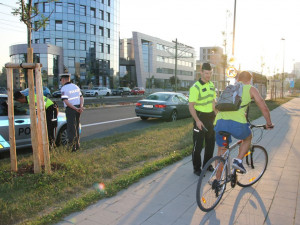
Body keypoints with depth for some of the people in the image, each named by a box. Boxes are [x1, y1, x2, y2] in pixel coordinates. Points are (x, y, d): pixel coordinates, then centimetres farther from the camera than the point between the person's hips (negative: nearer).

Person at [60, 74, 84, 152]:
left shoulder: (63, 88, -10)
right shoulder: (75, 86, 13)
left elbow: (66, 101, -20)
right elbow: (81, 98, 6)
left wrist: (76, 109, -20)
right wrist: (81, 107, -7)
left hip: (70, 110, -7)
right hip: (77, 108, 7)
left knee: (71, 128, -1)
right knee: (76, 127, 15)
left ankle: (73, 146, 0)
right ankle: (77, 144, 21)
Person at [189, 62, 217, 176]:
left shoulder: (211, 85, 8)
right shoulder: (195, 87, -15)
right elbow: (191, 106, -18)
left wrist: (216, 115, 13)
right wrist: (197, 120, -25)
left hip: (210, 117, 7)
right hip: (200, 118, -7)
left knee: (210, 143, 14)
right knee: (198, 144, -1)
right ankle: (197, 168, 13)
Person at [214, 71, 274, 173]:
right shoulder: (251, 89, 15)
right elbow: (264, 108, 14)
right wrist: (269, 123, 29)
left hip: (220, 121, 4)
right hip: (236, 123, -3)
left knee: (221, 152, 19)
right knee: (248, 138, 30)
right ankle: (238, 160, 14)